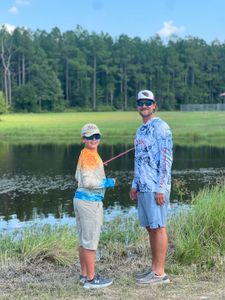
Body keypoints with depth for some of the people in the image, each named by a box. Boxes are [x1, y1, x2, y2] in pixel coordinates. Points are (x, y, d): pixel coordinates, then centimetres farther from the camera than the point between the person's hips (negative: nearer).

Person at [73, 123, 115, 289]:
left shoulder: (83, 154, 11)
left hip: (80, 199, 9)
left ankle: (84, 275, 26)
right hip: (90, 201, -9)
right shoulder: (90, 156, -16)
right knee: (91, 241, -1)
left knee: (84, 240, 16)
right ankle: (91, 279, 7)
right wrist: (108, 182, -13)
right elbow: (88, 181, -24)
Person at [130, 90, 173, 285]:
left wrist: (161, 188, -18)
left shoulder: (161, 127, -9)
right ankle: (154, 268, 19)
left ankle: (159, 273, 3)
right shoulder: (141, 130, 18)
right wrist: (135, 184, 19)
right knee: (150, 227, 11)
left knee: (158, 227, -4)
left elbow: (166, 159, -15)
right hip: (143, 187, 9)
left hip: (156, 188, -9)